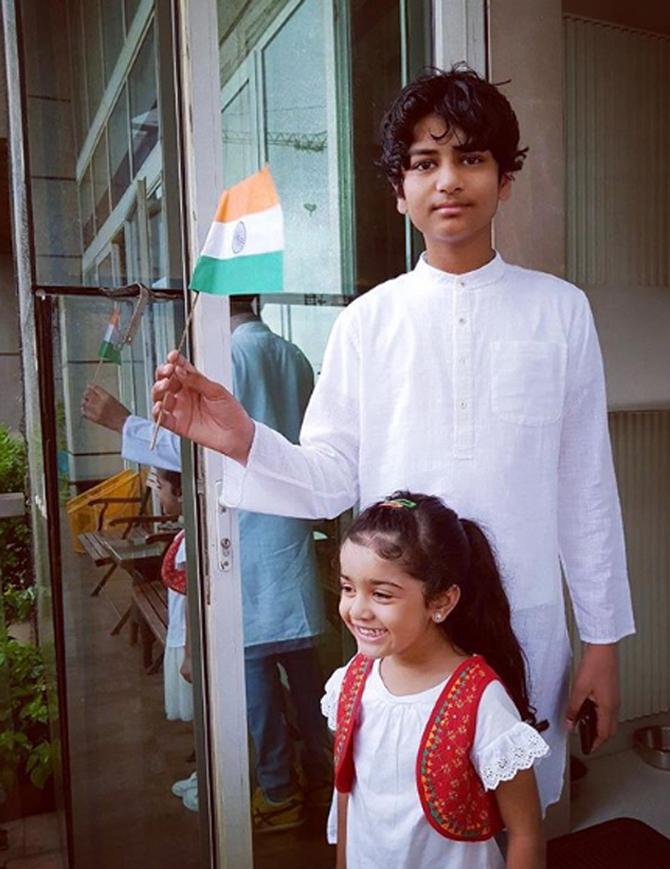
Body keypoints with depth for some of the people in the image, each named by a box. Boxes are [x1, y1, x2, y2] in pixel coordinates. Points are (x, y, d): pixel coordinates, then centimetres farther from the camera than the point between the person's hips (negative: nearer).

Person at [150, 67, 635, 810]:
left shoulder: (560, 312, -1)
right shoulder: (366, 323, -2)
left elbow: (585, 487, 1)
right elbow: (332, 480, -4)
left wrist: (603, 639, 4)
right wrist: (243, 441, -22)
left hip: (528, 624, 0)